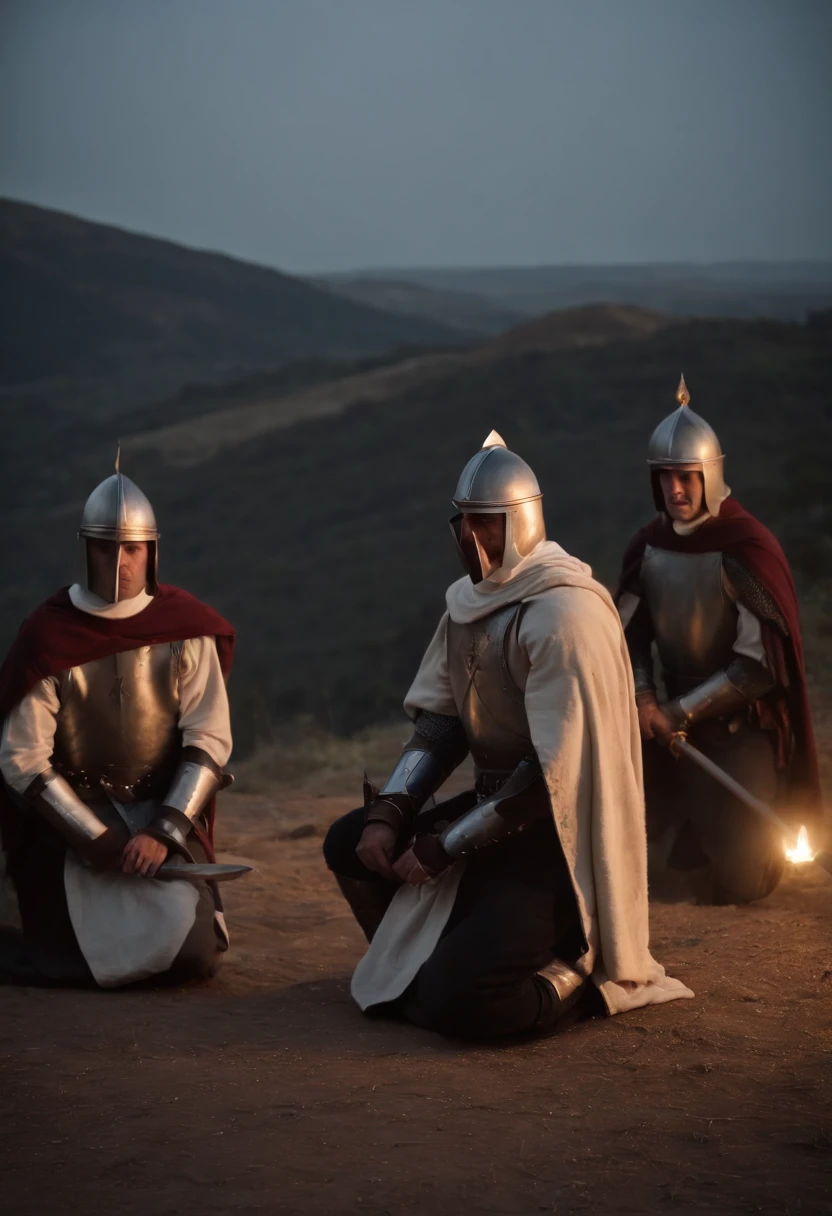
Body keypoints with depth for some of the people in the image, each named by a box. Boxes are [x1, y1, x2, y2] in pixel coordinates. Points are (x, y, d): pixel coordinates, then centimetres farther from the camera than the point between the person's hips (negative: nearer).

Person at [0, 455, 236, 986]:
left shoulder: (186, 630, -6)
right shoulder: (48, 637, -12)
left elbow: (209, 740, -6)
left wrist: (163, 833, -18)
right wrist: (97, 840, -17)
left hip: (163, 811, 2)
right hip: (73, 818, -2)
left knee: (193, 955, -14)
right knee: (103, 961, -17)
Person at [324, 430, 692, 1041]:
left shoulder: (563, 615, -21)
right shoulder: (468, 600, 8)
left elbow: (553, 773, -24)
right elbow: (438, 720, 9)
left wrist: (442, 848, -18)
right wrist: (388, 813, -8)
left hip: (558, 839, -9)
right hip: (496, 808, 9)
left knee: (456, 1002, -21)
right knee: (351, 844, 5)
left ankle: (577, 970, 3)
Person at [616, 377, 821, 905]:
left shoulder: (748, 547, -17)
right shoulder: (648, 545, -1)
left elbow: (761, 663, -17)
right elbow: (631, 635, 7)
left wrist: (682, 712, -15)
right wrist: (644, 699, -10)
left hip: (740, 724, -4)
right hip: (674, 715, 4)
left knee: (740, 878, -4)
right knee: (670, 872, 6)